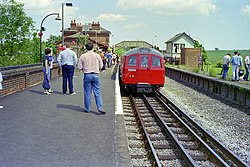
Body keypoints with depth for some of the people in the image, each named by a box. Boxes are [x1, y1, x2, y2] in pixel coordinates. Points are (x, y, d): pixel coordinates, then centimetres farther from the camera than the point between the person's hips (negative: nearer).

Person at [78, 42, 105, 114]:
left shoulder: (83, 56, -4)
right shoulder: (97, 56, 0)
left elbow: (80, 67, -3)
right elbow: (101, 66, 5)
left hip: (87, 75, -1)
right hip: (95, 75, 1)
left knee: (87, 93, 7)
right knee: (97, 92, 4)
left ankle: (87, 108, 14)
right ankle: (100, 107, -3)